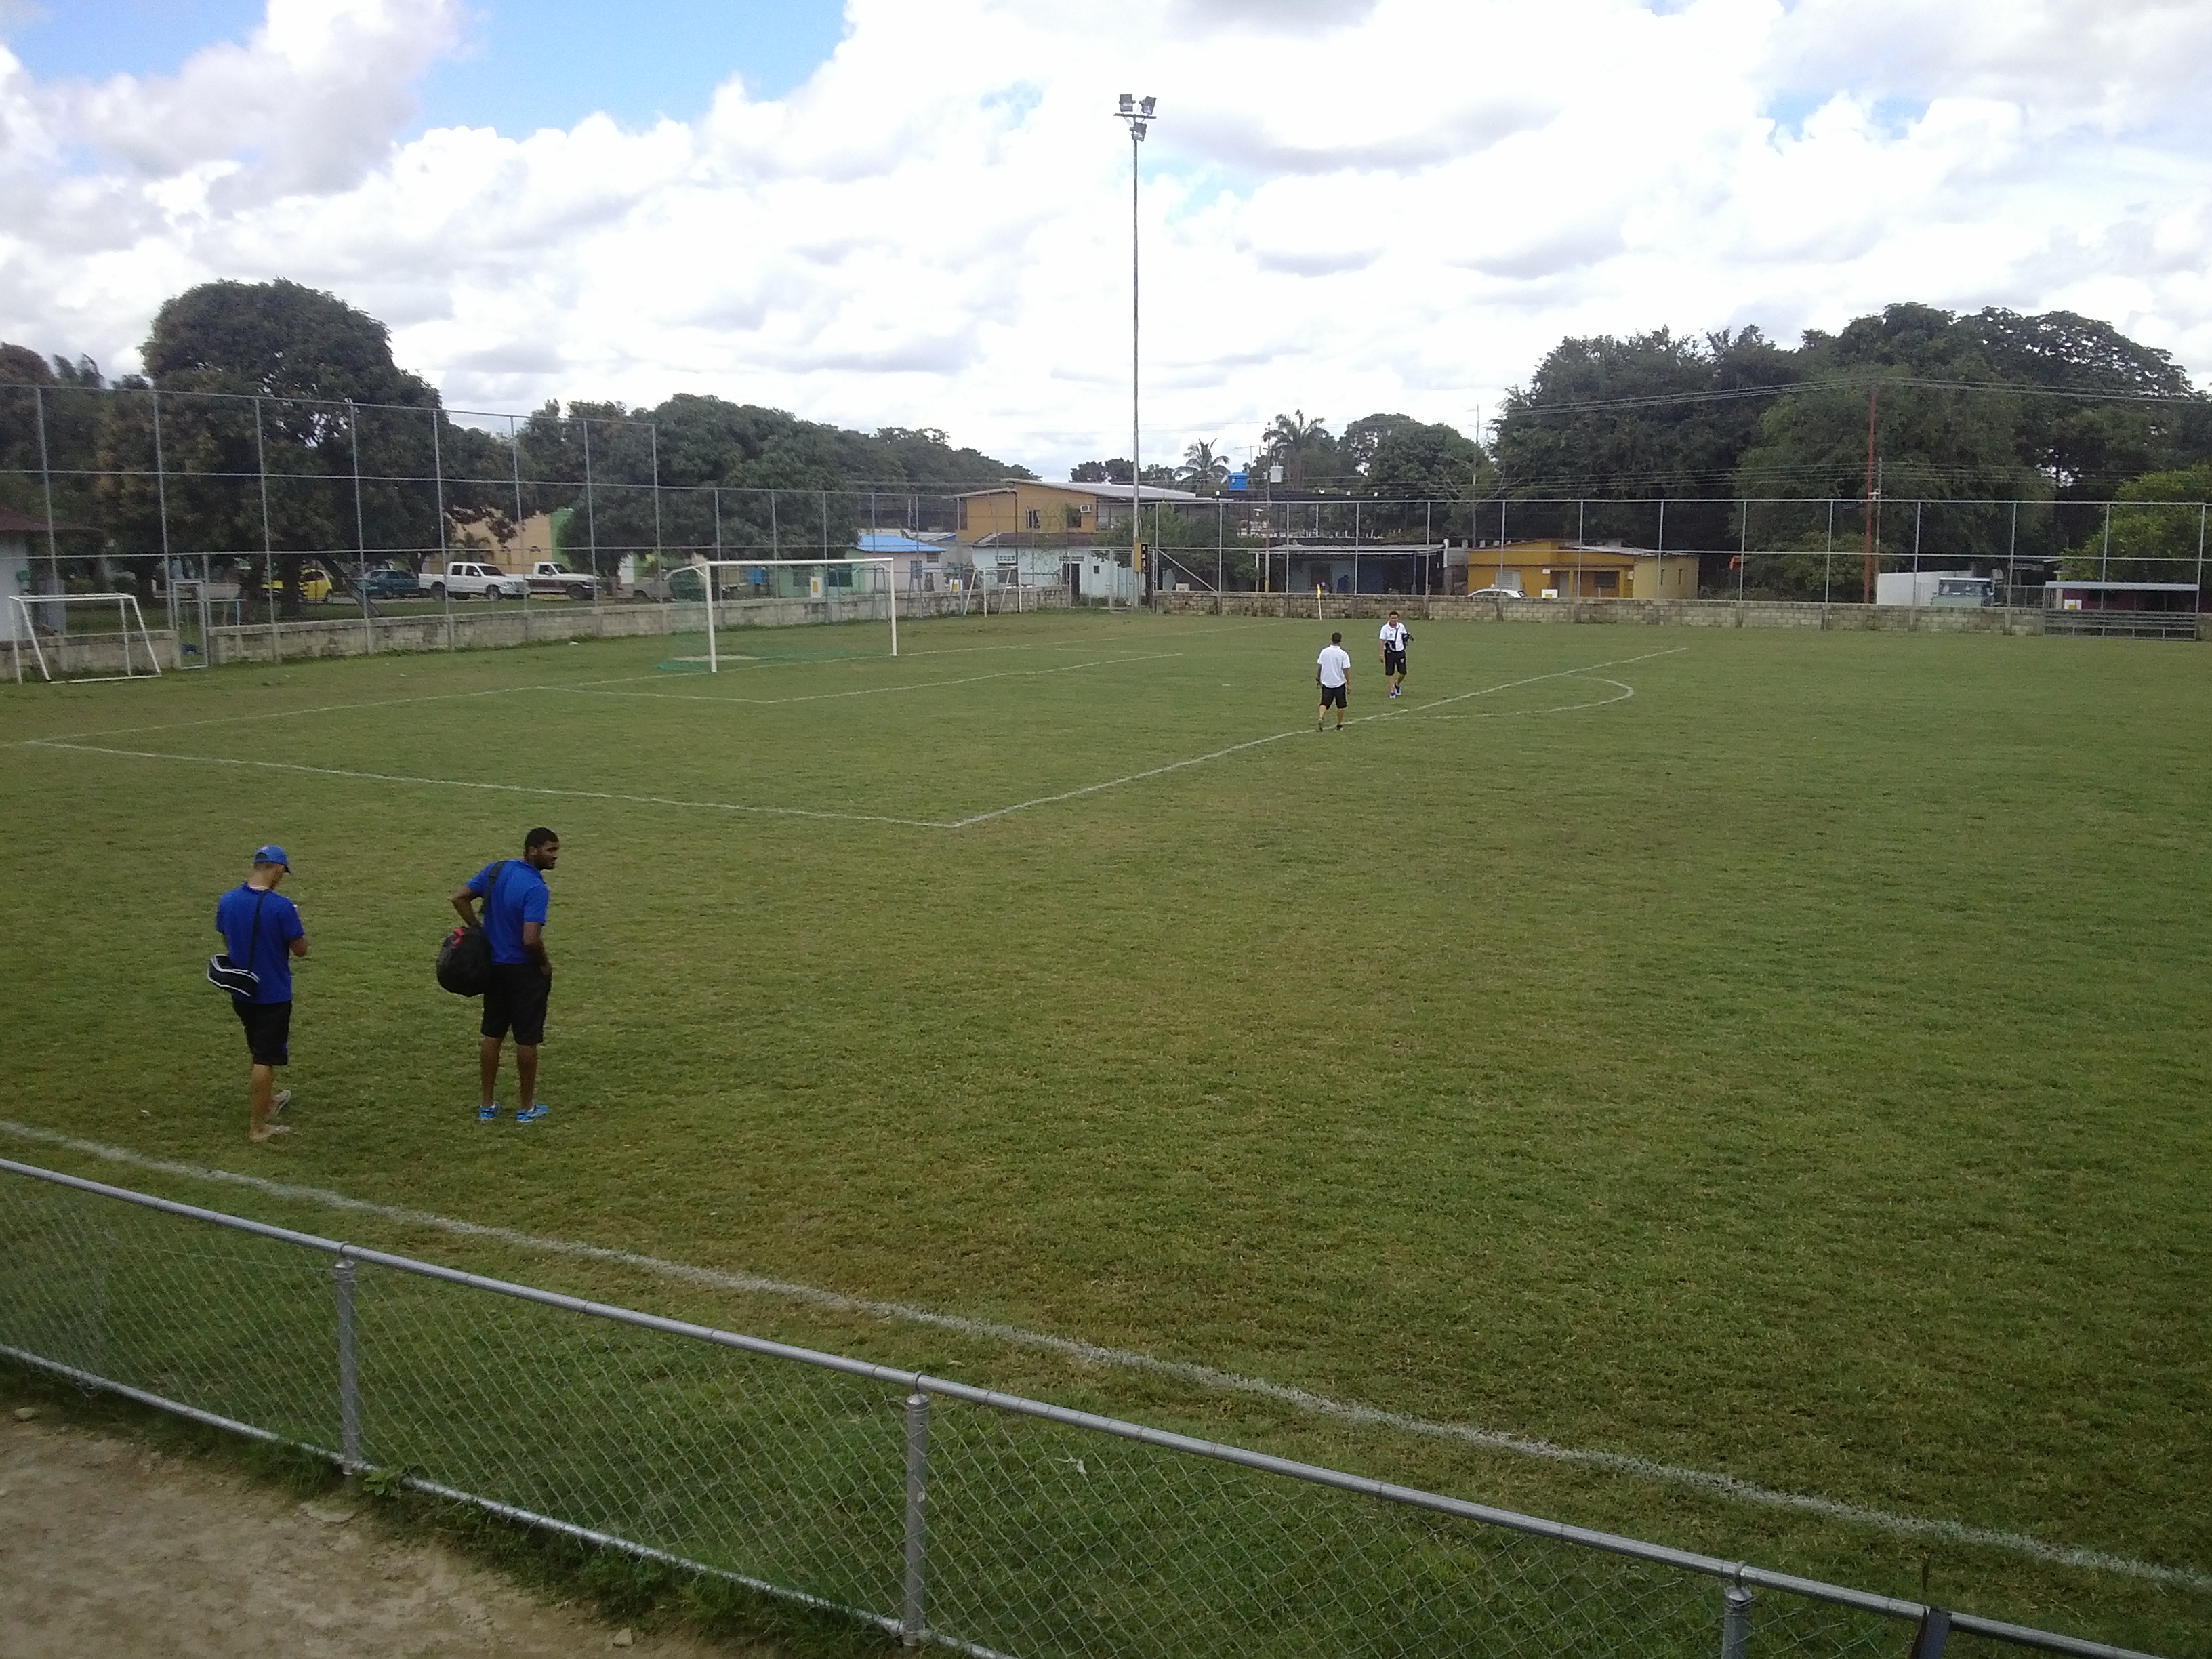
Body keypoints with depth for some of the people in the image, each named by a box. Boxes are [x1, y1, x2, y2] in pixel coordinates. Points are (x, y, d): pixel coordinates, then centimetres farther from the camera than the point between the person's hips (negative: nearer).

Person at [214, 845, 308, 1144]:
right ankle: (258, 1127, 7)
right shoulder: (281, 906, -22)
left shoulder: (227, 901, -4)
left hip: (240, 992, 6)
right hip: (273, 993, -6)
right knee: (265, 1059, 2)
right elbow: (300, 949, -13)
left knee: (259, 1050, 25)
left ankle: (270, 1099, 44)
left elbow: (227, 943, 9)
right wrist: (296, 922, 2)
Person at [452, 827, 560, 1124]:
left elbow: (460, 898, 4)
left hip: (493, 965, 7)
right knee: (527, 1039, 5)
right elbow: (531, 940, -29)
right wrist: (545, 964, -10)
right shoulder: (536, 889, -24)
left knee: (492, 1034, 14)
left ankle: (487, 1105, 20)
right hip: (524, 971, -7)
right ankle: (528, 1108, 16)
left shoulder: (497, 869, -1)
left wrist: (480, 932, 9)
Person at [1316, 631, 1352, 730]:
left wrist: (1318, 678, 18)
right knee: (1341, 706, 13)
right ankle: (1339, 725, 20)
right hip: (1339, 684, -2)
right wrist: (1349, 684, -4)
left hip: (1326, 683, 2)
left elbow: (1319, 667, 3)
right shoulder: (1343, 654, -13)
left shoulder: (1324, 651, -4)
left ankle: (1321, 718, -18)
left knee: (1324, 703, 7)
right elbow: (1346, 671, -12)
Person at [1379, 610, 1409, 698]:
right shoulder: (1385, 628, -7)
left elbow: (1404, 636, 19)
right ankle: (1392, 691, 9)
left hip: (1400, 652, 3)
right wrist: (1382, 654, -9)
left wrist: (1407, 637, -6)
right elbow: (1382, 641, -6)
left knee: (1403, 672, 3)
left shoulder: (1401, 627, 2)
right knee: (1389, 673, -1)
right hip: (1389, 653, -3)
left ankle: (1398, 685, 31)